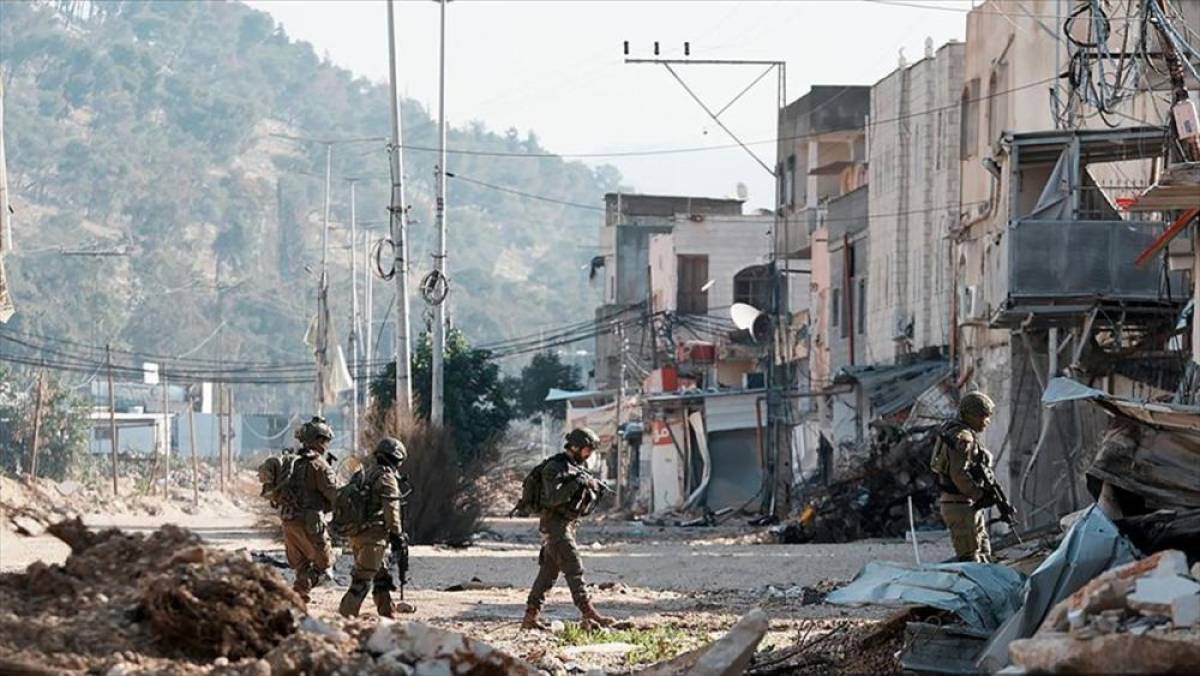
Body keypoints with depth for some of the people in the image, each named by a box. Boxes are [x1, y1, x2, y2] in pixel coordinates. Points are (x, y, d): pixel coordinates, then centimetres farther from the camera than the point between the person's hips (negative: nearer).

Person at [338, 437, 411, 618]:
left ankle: (387, 613, 26)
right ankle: (345, 615, -15)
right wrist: (397, 536, -8)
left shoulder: (364, 474, 17)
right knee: (362, 580, -9)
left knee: (381, 575, 20)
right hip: (374, 535, -9)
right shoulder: (386, 478, -10)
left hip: (356, 534, 9)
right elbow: (391, 510, -15)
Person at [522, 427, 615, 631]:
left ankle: (530, 617, 10)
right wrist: (575, 485, -24)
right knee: (574, 569, -13)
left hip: (566, 525, 9)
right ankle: (589, 615, -17)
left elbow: (586, 504, 15)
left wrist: (592, 490, -5)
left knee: (549, 572, 8)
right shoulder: (555, 467, -12)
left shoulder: (577, 469, 15)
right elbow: (553, 497, -22)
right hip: (554, 524, -9)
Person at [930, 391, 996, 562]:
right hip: (961, 505, -11)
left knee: (983, 554, 15)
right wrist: (981, 495, -20)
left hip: (970, 506, 11)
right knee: (970, 557, -10)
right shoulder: (963, 437, -16)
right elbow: (960, 475, -25)